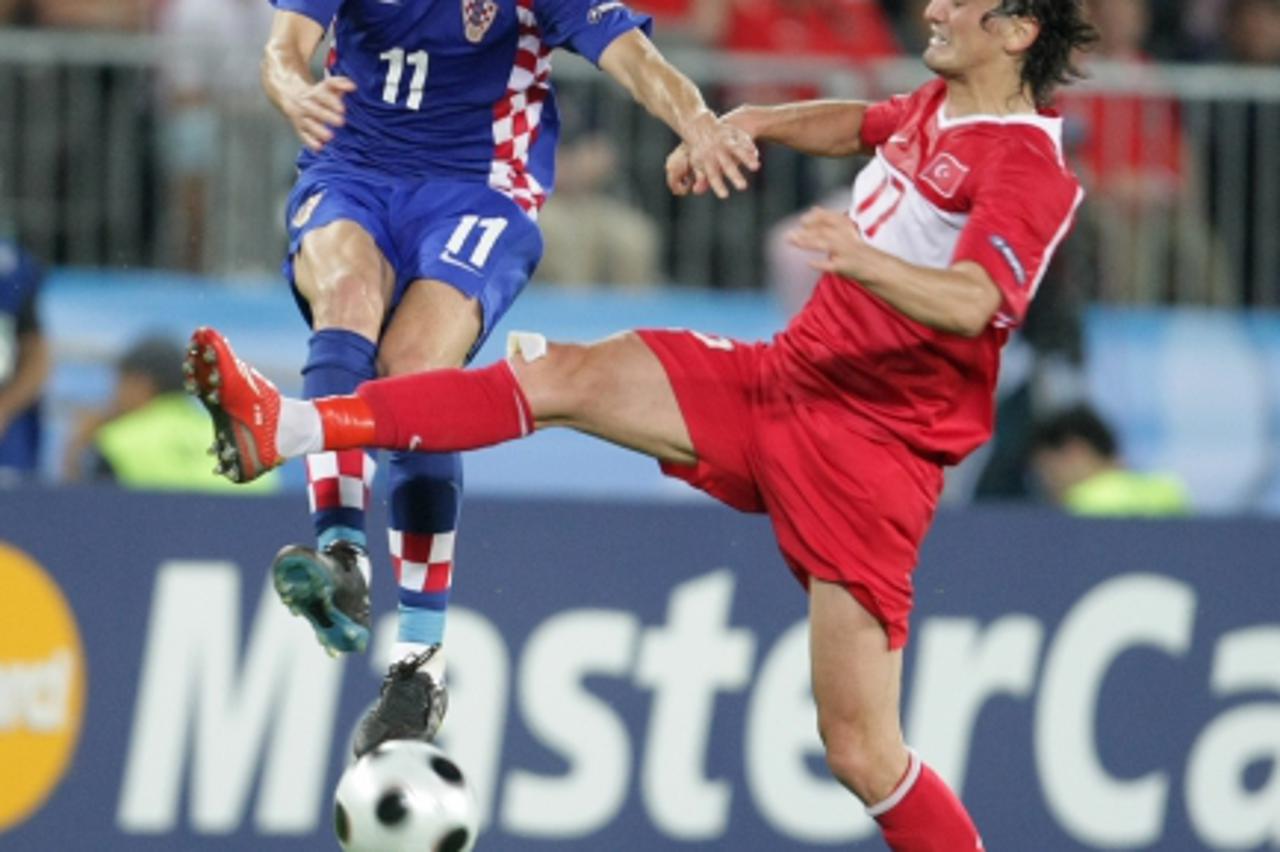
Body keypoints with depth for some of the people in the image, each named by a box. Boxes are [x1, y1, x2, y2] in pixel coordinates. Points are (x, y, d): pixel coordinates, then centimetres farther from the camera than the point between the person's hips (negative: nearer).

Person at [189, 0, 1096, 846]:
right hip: (785, 376, 8)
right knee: (564, 375, -6)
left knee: (863, 755, -11)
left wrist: (866, 260, -53)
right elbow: (860, 125, 35)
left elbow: (970, 307, -36)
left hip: (871, 451, -8)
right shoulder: (934, 110, 9)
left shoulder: (1029, 171, -17)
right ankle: (285, 428, -9)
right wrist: (749, 122, 22)